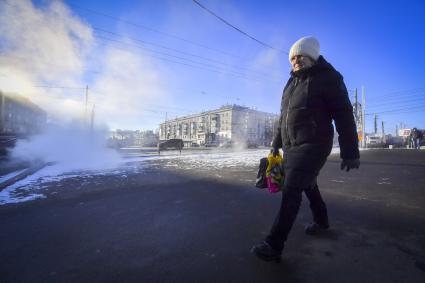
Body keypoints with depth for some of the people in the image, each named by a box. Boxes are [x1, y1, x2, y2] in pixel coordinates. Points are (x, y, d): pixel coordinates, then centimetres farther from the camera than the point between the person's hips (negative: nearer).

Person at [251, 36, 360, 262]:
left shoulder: (327, 78, -5)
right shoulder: (292, 82, 15)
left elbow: (344, 116, -9)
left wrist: (350, 152, -12)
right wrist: (277, 142, 23)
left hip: (313, 145, -7)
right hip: (291, 146, 7)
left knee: (291, 191, -13)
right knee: (308, 185, 20)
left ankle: (274, 246, -7)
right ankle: (321, 221, 43)